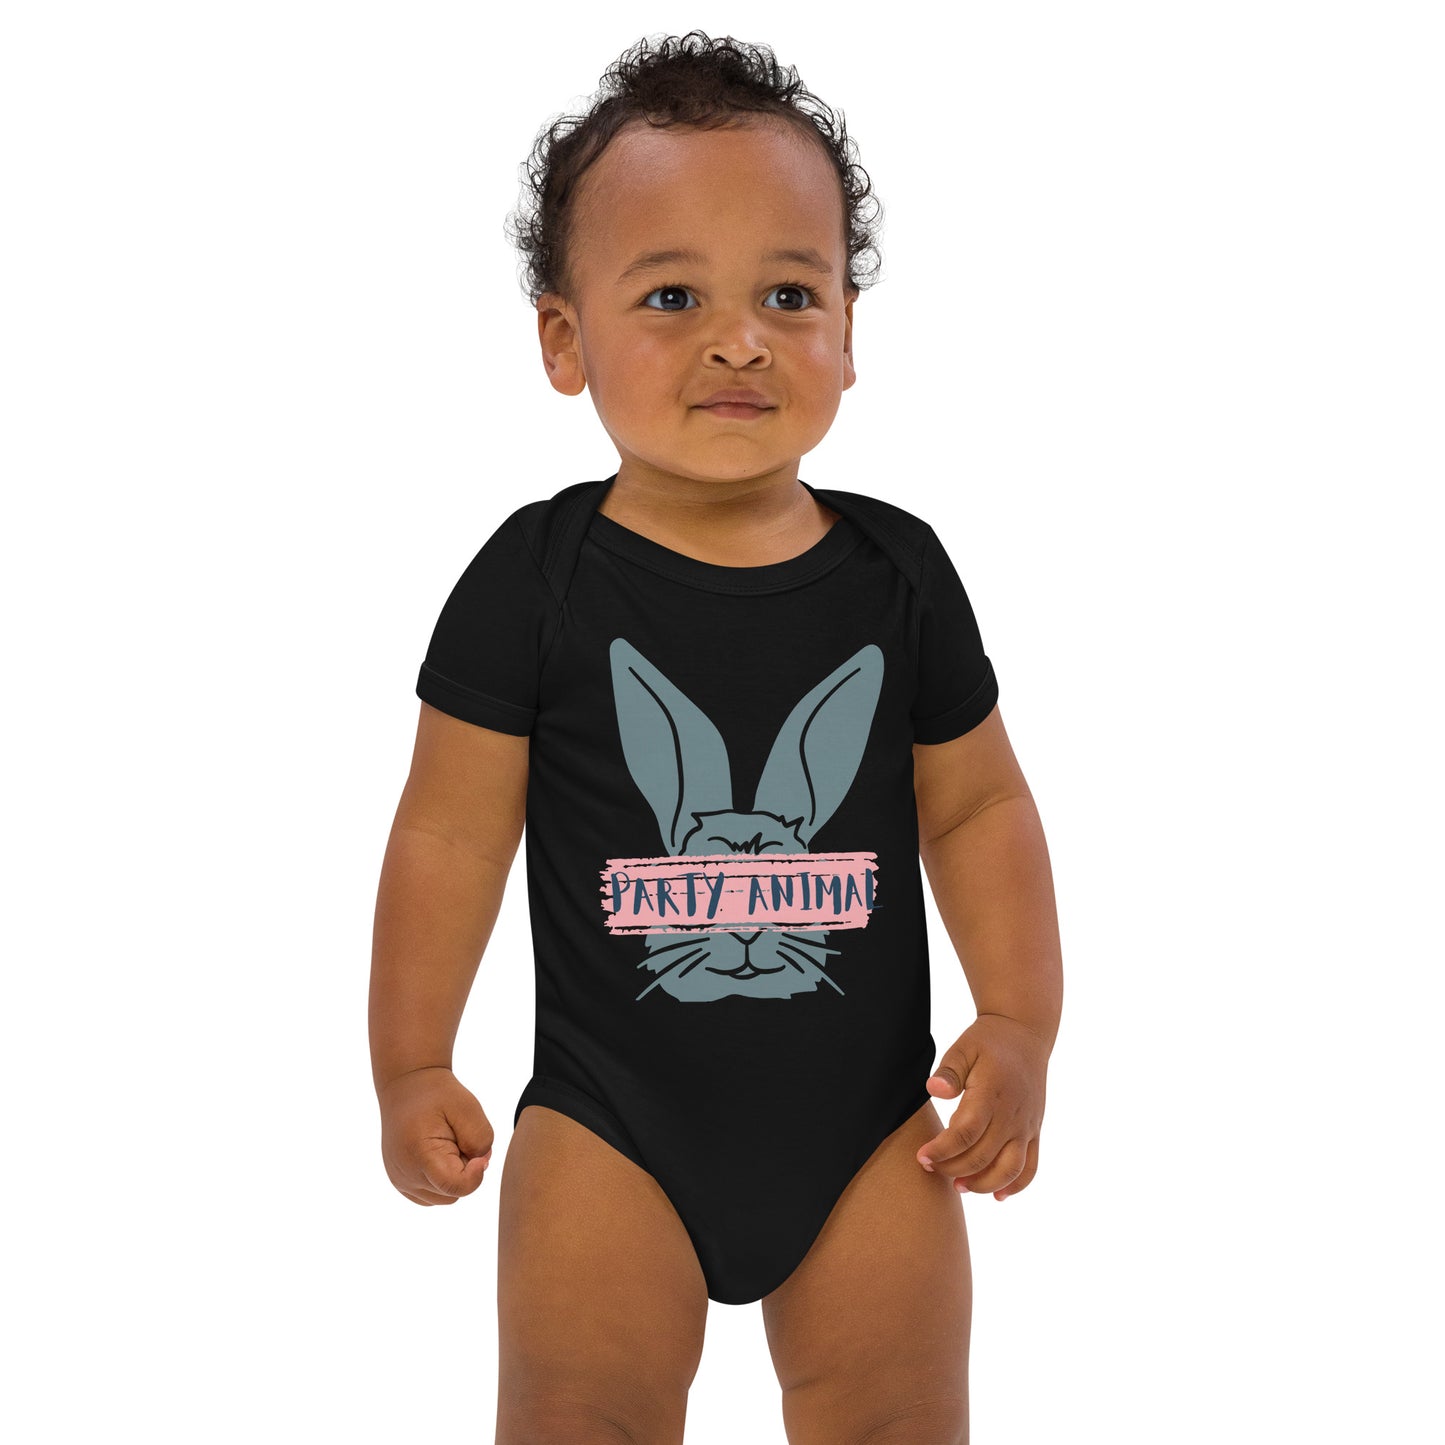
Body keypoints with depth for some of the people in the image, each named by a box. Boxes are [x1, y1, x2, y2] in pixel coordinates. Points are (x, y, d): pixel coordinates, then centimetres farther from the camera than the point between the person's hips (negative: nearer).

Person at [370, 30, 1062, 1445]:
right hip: (613, 1126, -1)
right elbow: (453, 830, -3)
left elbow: (978, 808, 7)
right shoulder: (538, 578, -9)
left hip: (870, 1121, 2)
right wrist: (411, 1067, -3)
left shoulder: (896, 572, -3)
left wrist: (1020, 1023, -3)